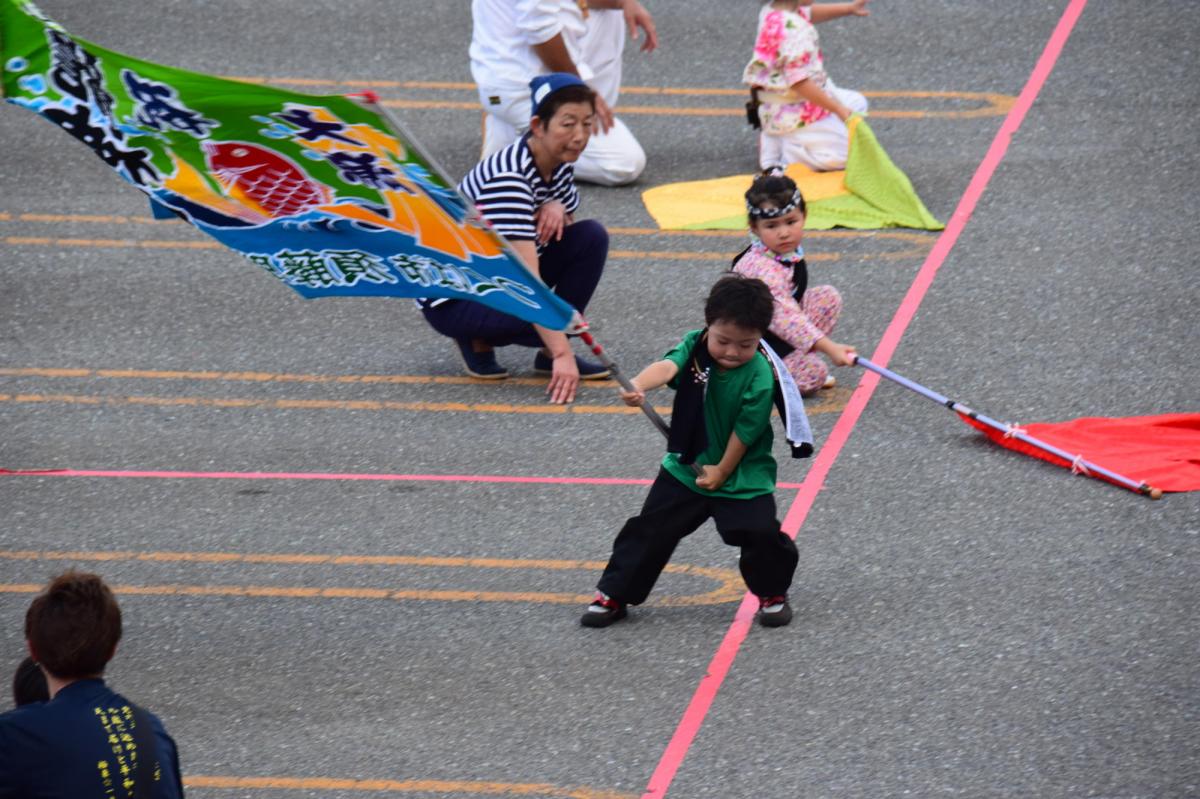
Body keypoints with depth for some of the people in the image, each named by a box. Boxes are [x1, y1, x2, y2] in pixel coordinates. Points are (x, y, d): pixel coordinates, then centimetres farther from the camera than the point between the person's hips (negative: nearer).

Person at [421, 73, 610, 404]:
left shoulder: (558, 161, -4)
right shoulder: (508, 178, -30)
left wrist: (556, 209, -13)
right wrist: (562, 353, -40)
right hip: (451, 298, -9)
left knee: (592, 237, -9)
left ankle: (549, 352, -3)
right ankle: (478, 339, -2)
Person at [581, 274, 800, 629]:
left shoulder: (759, 377, -21)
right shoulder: (693, 347, -13)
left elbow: (745, 431, -14)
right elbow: (667, 367, -34)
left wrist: (722, 471, -9)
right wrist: (639, 386, -55)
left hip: (742, 474, -3)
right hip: (685, 467, 3)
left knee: (760, 532, -14)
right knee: (650, 530, 4)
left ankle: (772, 594, 14)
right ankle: (613, 596, 18)